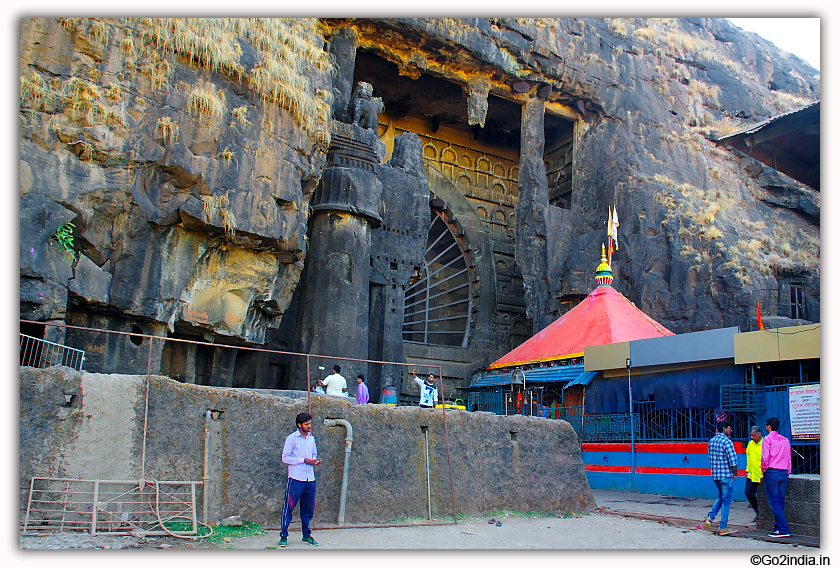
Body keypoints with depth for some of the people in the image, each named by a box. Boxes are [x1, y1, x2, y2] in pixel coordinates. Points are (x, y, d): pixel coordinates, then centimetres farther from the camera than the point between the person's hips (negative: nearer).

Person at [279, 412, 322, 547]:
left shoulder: (311, 438, 15)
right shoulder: (291, 438, -3)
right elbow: (285, 458, -7)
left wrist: (315, 460, 2)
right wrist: (304, 460, -13)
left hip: (310, 479, 6)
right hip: (296, 479, -6)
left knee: (308, 509, 10)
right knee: (289, 507, -5)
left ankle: (307, 535, 22)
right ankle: (284, 536, 5)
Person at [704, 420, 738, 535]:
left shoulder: (711, 441, 9)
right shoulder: (727, 441, -15)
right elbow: (733, 461, -18)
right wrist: (735, 474, -4)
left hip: (715, 475, 7)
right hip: (727, 475, -7)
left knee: (720, 497, 22)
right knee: (726, 500, 3)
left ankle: (710, 517, 6)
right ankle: (723, 527, 7)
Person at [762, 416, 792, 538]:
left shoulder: (767, 439, -5)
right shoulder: (785, 440, 13)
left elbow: (765, 458, -10)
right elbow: (788, 458, 14)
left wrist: (764, 471, 2)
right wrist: (788, 473, 19)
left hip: (772, 472, -6)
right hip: (784, 473, 6)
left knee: (774, 502, -4)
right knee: (780, 501, 10)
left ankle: (784, 529, -9)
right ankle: (778, 527, 9)